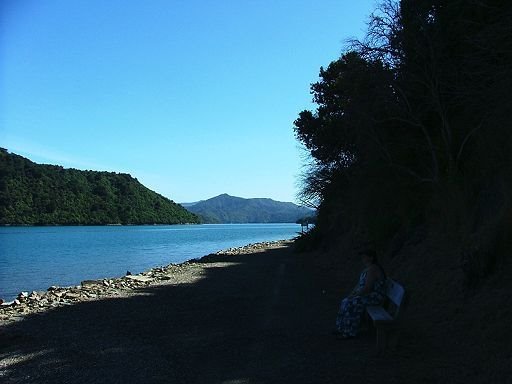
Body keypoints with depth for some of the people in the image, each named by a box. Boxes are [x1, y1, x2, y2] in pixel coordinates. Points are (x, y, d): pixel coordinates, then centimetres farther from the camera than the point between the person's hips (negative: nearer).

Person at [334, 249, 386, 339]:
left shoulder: (372, 269, -23)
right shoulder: (368, 268, 11)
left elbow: (367, 288, -26)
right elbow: (360, 284, 15)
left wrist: (354, 295, -16)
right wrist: (351, 294, 4)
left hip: (374, 297, -10)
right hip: (368, 294, 10)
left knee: (351, 304, -20)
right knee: (346, 302, 2)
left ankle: (350, 332, -10)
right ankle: (342, 328, 9)